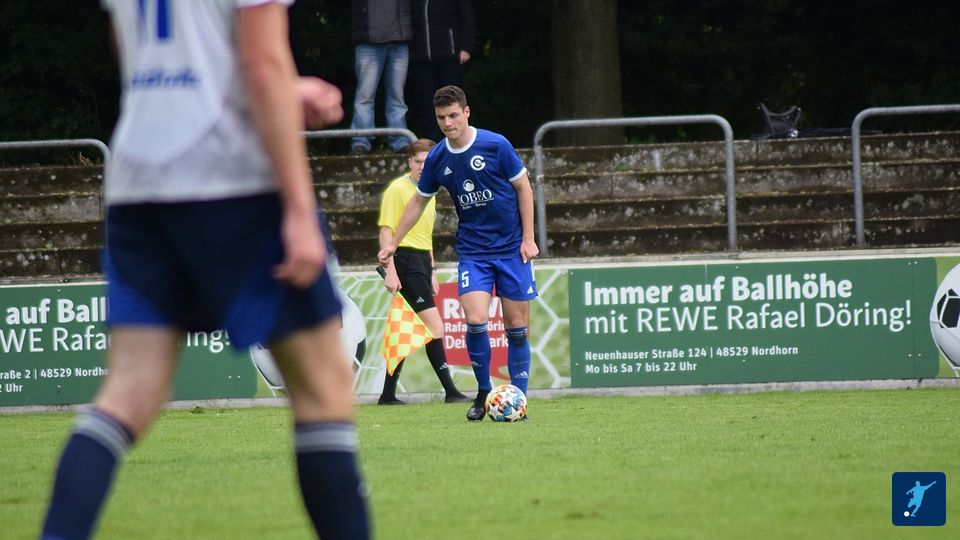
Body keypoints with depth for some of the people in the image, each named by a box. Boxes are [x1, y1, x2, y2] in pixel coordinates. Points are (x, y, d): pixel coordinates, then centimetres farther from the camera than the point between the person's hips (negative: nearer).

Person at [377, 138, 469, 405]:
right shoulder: (398, 188, -8)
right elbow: (386, 231, -12)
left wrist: (432, 272, 26)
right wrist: (390, 270, -19)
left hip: (422, 262, 9)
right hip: (405, 260, -9)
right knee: (434, 326, -13)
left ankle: (388, 395, 12)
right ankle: (450, 391, -13)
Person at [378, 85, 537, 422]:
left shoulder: (495, 145, -10)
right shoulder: (437, 159, 0)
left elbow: (523, 186, -1)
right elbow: (418, 202, 14)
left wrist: (528, 238, -5)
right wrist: (394, 243, 16)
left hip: (512, 248, -2)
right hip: (472, 251, 2)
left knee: (516, 325, 0)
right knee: (475, 320, -15)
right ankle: (483, 393, 4)